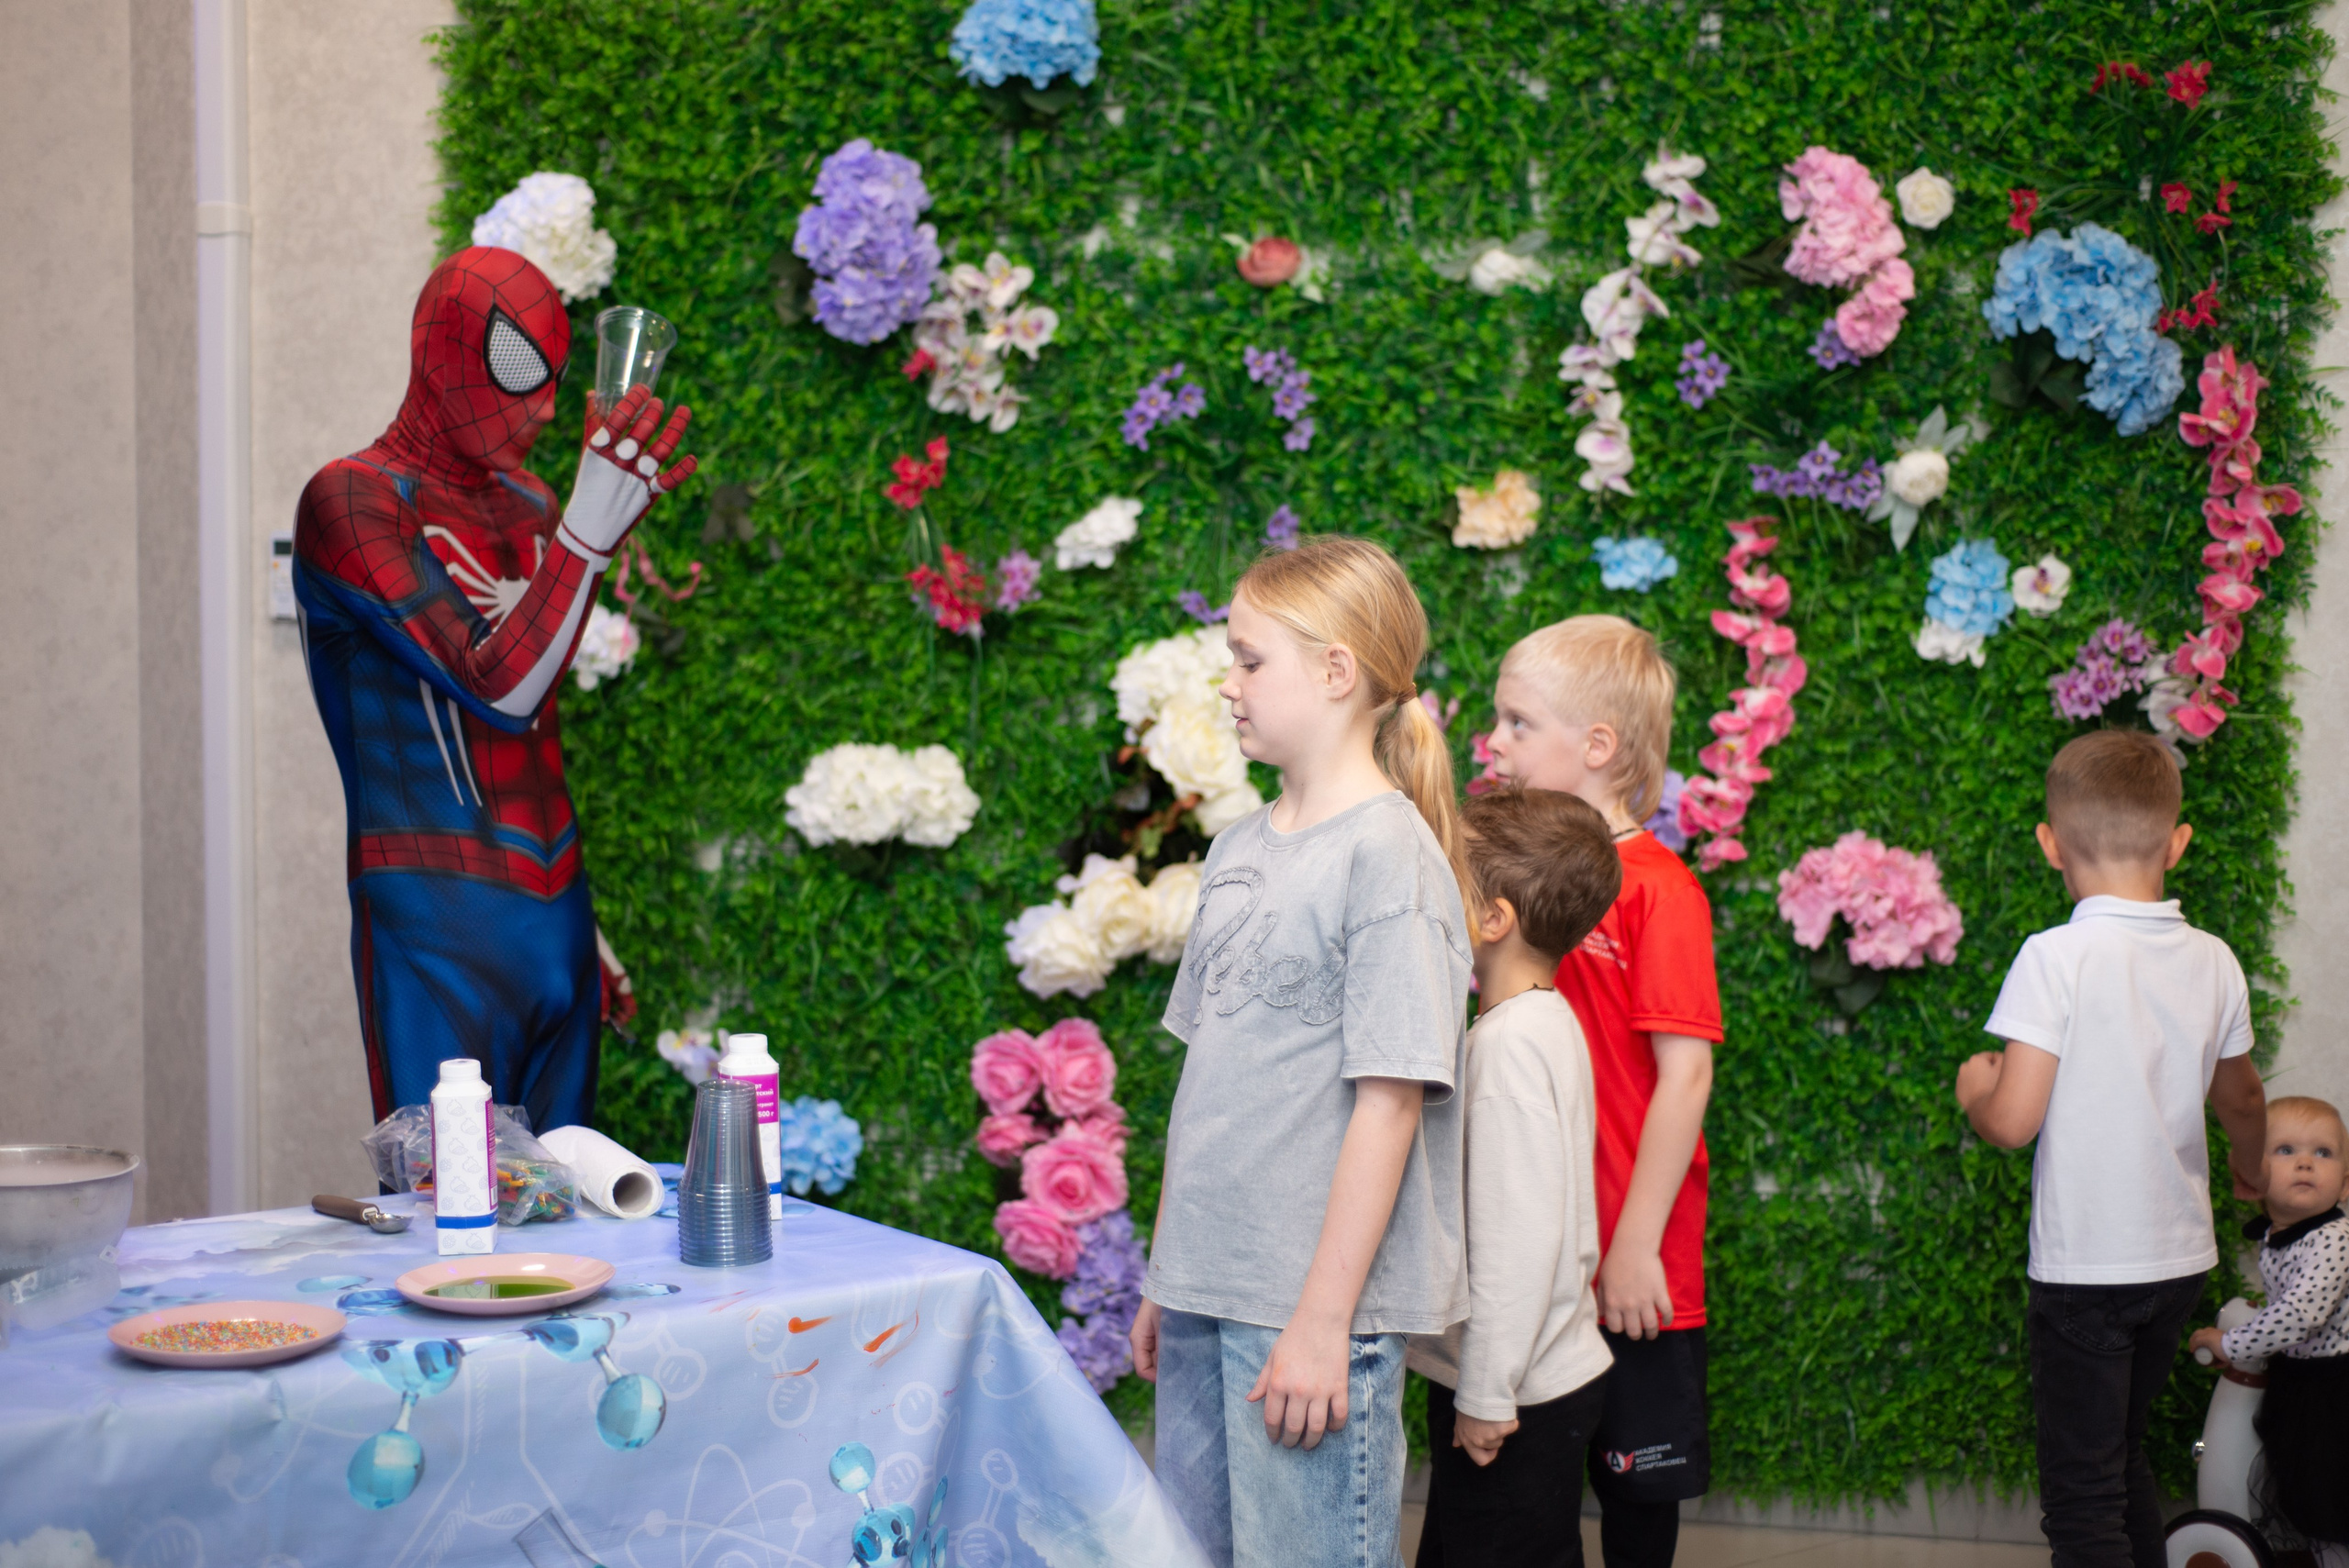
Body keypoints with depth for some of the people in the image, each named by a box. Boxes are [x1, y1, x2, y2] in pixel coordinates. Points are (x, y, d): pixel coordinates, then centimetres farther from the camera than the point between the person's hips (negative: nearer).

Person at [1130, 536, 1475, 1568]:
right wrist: (1165, 1272, 15)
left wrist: (1325, 1321, -18)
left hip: (1316, 1301, -7)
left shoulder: (1389, 854, -12)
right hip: (1206, 1289, 7)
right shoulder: (1238, 849, 11)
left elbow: (1390, 1098, -16)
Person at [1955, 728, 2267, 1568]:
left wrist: (1974, 1085, 3)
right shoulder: (2214, 962, 0)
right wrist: (2250, 1166, 38)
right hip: (2181, 1255, 6)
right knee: (2123, 1459, 23)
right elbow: (2241, 1102, 17)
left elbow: (2013, 1119, -20)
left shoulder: (2057, 957, -16)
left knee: (2083, 1499, 2)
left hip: (2085, 1266, -5)